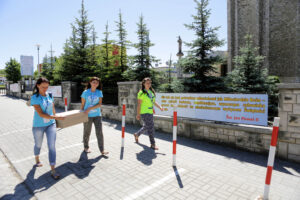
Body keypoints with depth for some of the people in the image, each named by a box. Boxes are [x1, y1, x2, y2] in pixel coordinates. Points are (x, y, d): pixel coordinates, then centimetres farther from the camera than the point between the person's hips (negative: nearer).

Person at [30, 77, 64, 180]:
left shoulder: (49, 95, -2)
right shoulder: (34, 98, -15)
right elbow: (41, 114, -23)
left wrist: (55, 116, 20)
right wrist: (55, 118, -29)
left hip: (51, 124, 3)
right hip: (38, 126, -2)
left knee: (52, 146, -4)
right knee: (38, 145, 20)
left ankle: (53, 170, 1)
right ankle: (37, 159, 51)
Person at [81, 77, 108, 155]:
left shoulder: (99, 92, 0)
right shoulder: (85, 92, -3)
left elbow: (99, 104, -8)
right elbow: (82, 104, 2)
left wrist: (90, 109, -16)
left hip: (97, 115, 1)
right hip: (88, 116, -1)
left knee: (99, 133, -1)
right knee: (87, 132, 12)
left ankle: (102, 150, 5)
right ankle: (86, 147, 35)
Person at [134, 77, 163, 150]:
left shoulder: (151, 91, 10)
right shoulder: (141, 93, -11)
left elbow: (153, 102, 15)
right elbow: (139, 104, -11)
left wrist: (159, 107, 2)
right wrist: (138, 114, -11)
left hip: (150, 112, 8)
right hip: (144, 113, -8)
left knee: (146, 127, 20)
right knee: (150, 127, -7)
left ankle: (137, 134, 44)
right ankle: (153, 144, 5)